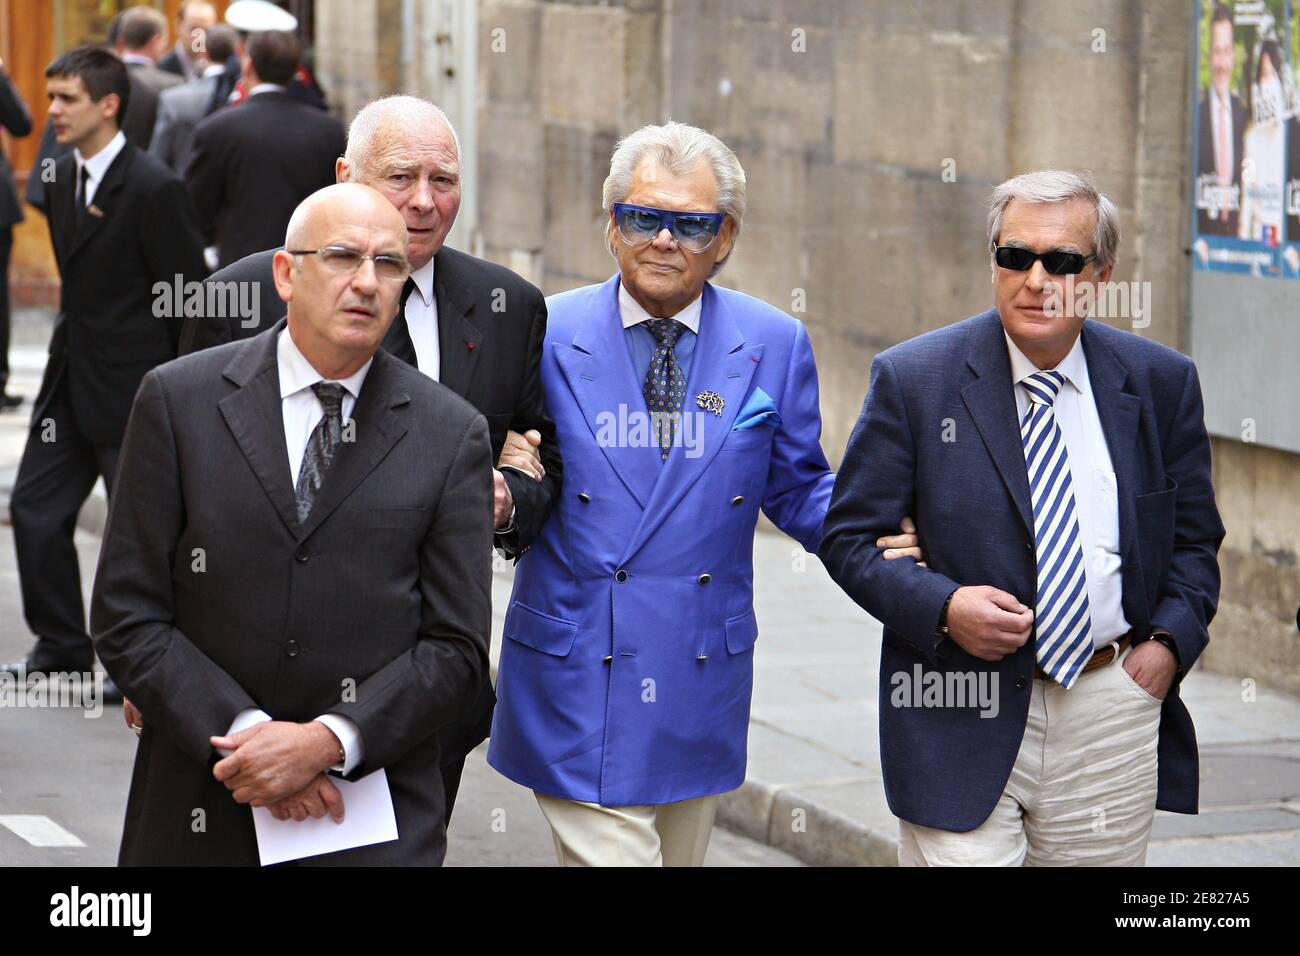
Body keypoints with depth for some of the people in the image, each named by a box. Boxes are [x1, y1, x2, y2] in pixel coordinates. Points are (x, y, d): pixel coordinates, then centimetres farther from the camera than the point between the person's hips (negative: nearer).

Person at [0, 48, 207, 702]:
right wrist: (76, 344, 16)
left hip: (132, 383, -8)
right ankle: (62, 646, 23)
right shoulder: (63, 178, 8)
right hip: (71, 377, 8)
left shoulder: (153, 188, -17)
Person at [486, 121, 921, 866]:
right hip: (577, 684, -3)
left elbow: (798, 490, 10)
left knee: (680, 856, 15)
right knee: (609, 854, -10)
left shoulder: (775, 345, 3)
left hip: (704, 685, 3)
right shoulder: (547, 336, -2)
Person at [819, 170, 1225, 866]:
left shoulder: (1161, 383, 5)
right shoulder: (913, 379, -3)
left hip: (1112, 721, 3)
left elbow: (1194, 540, 15)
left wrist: (1171, 640, -2)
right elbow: (849, 539, 0)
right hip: (963, 721, -2)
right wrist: (942, 607, -16)